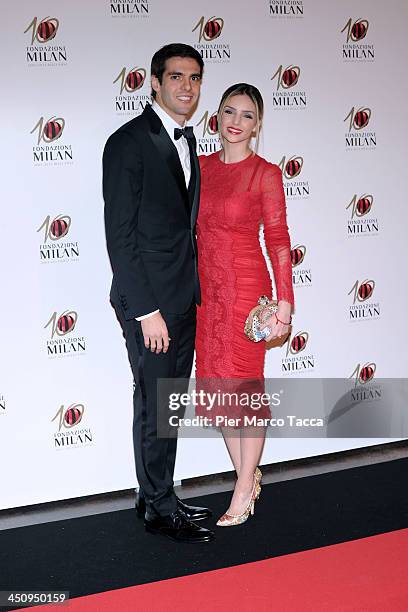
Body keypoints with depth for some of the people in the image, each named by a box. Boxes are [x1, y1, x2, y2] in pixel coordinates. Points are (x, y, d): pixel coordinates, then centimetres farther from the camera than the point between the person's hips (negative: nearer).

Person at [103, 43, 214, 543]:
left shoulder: (186, 140, 12)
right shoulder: (128, 143, -13)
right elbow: (119, 235, -17)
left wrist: (192, 291, 13)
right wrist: (146, 310, -18)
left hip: (183, 299, 8)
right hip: (149, 301, -8)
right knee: (155, 406, 2)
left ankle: (158, 497, 29)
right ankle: (159, 508, 18)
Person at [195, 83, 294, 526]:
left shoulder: (265, 173, -5)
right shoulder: (201, 166, 9)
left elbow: (277, 240, -7)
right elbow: (192, 229, 12)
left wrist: (284, 299, -12)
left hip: (246, 287, -5)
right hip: (205, 288, 5)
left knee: (244, 385, 1)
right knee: (217, 385, 10)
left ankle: (244, 489, 13)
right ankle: (248, 476, 25)